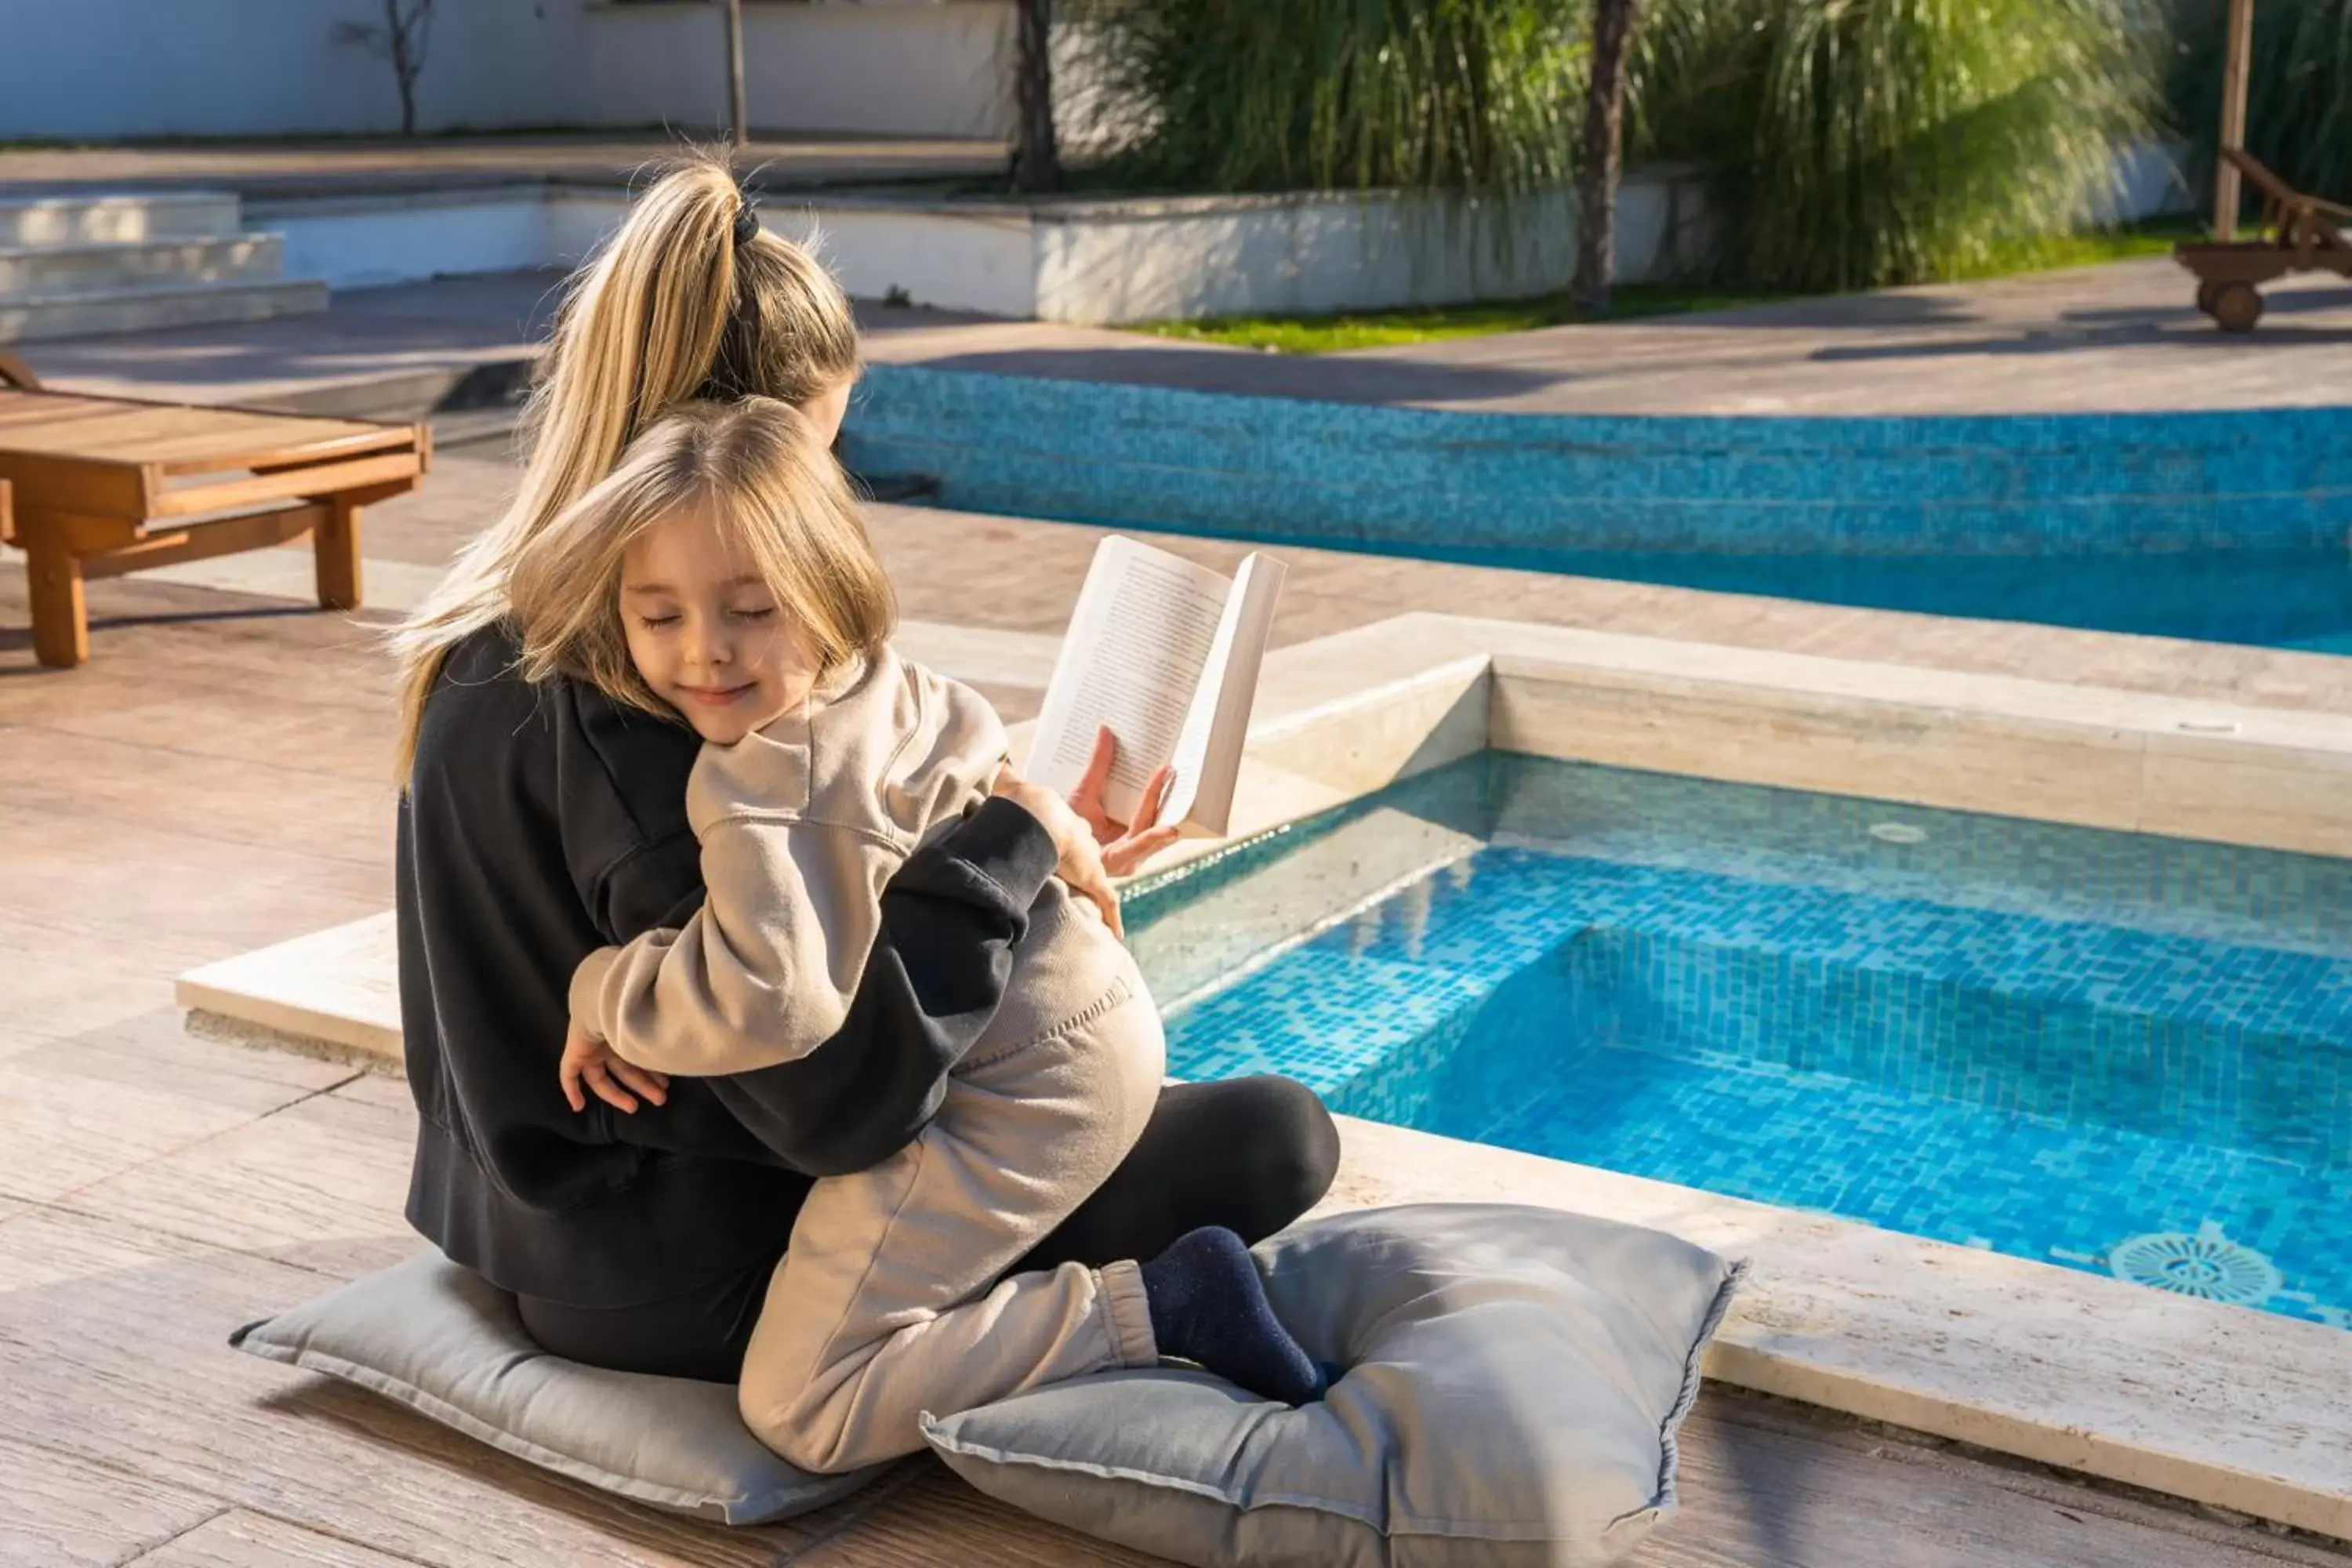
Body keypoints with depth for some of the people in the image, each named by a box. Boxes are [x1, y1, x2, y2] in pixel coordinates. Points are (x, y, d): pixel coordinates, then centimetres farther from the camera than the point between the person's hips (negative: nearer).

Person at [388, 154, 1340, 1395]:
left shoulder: (482, 640, 2)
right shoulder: (620, 704, -28)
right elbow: (842, 1097, -32)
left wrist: (1014, 857, 4)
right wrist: (1009, 847, -21)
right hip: (696, 1284, -10)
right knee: (1278, 1134, -3)